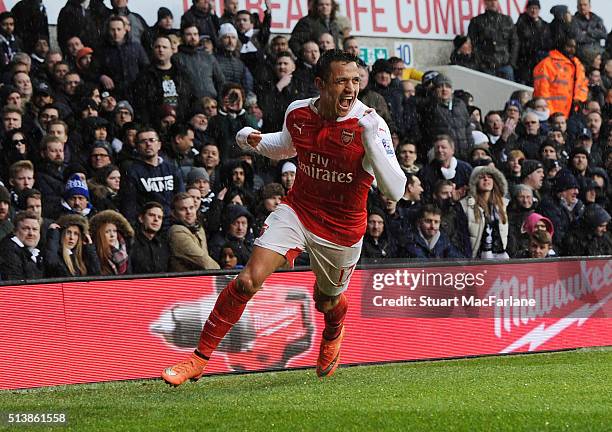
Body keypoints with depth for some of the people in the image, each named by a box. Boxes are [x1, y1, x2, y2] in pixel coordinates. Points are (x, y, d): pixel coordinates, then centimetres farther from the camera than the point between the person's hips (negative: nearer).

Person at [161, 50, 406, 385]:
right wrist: (255, 140, -3)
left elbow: (395, 191, -27)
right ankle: (199, 358, -7)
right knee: (249, 279, -17)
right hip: (297, 210, 2)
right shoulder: (298, 113, -8)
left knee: (327, 302, 19)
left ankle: (333, 333, 59)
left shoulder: (370, 124, -21)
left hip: (342, 229, -2)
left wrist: (370, 140, -38)